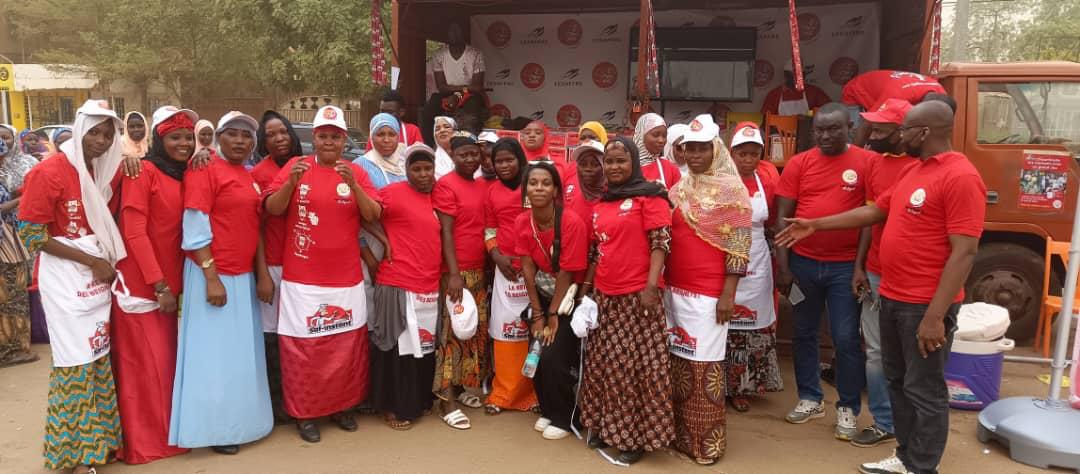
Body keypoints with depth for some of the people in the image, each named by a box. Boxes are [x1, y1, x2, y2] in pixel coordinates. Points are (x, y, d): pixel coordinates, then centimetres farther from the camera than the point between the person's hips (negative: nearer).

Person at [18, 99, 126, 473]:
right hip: (65, 277, -6)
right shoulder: (49, 172, -13)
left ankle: (96, 439, 25)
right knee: (76, 364, 0)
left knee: (100, 359, 12)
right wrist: (91, 261, -14)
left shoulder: (105, 169, 7)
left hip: (100, 274, 7)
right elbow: (31, 234, -13)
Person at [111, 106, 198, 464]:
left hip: (172, 282, 7)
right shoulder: (143, 172, -11)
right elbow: (133, 231, -16)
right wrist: (159, 284, -18)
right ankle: (143, 441, 17)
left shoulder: (186, 176, 10)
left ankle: (167, 431, 30)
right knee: (145, 365, 3)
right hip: (141, 284, -7)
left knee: (168, 361, 16)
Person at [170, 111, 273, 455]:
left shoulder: (249, 178, 14)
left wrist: (262, 272, 13)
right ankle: (215, 429, 14)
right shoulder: (204, 171, -9)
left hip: (245, 276, 8)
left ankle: (239, 421, 28)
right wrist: (211, 277, -20)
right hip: (215, 275, -8)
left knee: (242, 353, 15)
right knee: (214, 354, 2)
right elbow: (195, 229, -15)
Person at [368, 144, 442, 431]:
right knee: (399, 347, 1)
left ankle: (419, 401, 28)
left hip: (429, 286, 6)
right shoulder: (393, 193, -7)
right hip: (398, 284, -6)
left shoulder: (435, 198, 12)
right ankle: (395, 407, 14)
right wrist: (385, 241, -16)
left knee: (424, 346, 14)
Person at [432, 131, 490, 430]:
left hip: (479, 270, 8)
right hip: (456, 272, -7)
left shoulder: (483, 187, 13)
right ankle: (447, 400, -1)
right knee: (452, 333, -5)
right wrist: (454, 274, -18)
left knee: (477, 331, 13)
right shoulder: (445, 185, -8)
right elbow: (446, 232, -13)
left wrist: (486, 265, 12)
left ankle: (464, 385, 26)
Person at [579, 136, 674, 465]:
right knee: (604, 362, 12)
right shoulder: (599, 205, 14)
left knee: (637, 363, -1)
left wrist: (651, 285, -19)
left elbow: (661, 242, -12)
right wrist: (587, 287, 16)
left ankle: (636, 435, 12)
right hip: (604, 296, 6)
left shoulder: (649, 196, -5)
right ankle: (605, 425, 27)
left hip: (637, 295, -6)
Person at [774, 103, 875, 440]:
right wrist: (783, 266, -4)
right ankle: (810, 398, 31)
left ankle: (848, 408, 21)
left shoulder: (867, 162, -4)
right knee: (804, 333, 14)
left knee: (846, 339, 4)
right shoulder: (799, 163, 1)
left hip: (846, 265, -2)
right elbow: (782, 216, 1)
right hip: (803, 262, 3)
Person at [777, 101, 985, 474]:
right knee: (897, 381, 18)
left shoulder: (960, 177, -17)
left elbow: (964, 251, -21)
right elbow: (874, 211, 21)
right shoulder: (911, 170, 12)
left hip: (925, 305, -9)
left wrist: (935, 316, -24)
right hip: (892, 298, 9)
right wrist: (815, 225, 20)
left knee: (924, 390, 4)